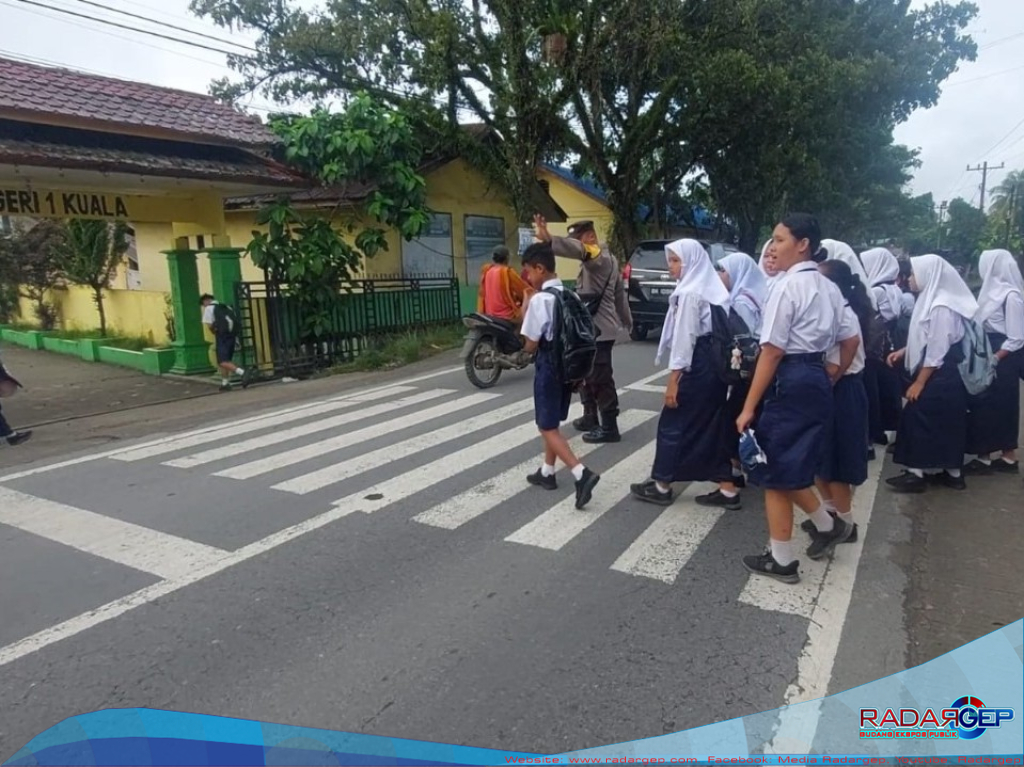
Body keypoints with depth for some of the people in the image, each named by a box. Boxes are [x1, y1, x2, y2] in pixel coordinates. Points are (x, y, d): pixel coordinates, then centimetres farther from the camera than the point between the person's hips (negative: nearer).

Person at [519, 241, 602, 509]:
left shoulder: (539, 300, -18)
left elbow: (530, 345, -15)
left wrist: (524, 317, 0)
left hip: (549, 366, -8)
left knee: (548, 427, -2)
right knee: (553, 423, 20)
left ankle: (581, 474, -15)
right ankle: (547, 472, 31)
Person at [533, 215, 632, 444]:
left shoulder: (598, 255, -13)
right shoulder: (608, 258, 19)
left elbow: (577, 249, -38)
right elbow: (620, 293, 26)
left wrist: (549, 239, -54)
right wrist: (627, 321, 32)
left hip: (598, 330, -11)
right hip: (595, 328, 11)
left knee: (601, 379, -5)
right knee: (587, 375, 18)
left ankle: (609, 428, 2)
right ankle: (591, 417, 28)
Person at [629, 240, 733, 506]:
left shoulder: (689, 292, -15)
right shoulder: (712, 287, 12)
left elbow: (684, 338, -19)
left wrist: (673, 381, -17)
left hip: (699, 365, -9)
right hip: (717, 362, 9)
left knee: (673, 422, 2)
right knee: (713, 422, 15)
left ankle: (662, 485, 11)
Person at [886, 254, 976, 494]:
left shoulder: (941, 307, -20)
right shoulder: (932, 300, 10)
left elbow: (937, 351, -22)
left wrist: (919, 383, -20)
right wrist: (903, 352, 9)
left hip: (941, 376, -10)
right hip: (943, 375, 10)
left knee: (919, 417, -5)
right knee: (945, 421, 13)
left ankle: (917, 473, 2)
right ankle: (952, 472, 21)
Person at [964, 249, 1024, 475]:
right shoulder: (996, 290, 10)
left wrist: (993, 360, -17)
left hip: (1002, 360, -9)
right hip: (991, 355, 9)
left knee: (988, 406, -2)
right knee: (1002, 406, 13)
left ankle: (984, 458, 8)